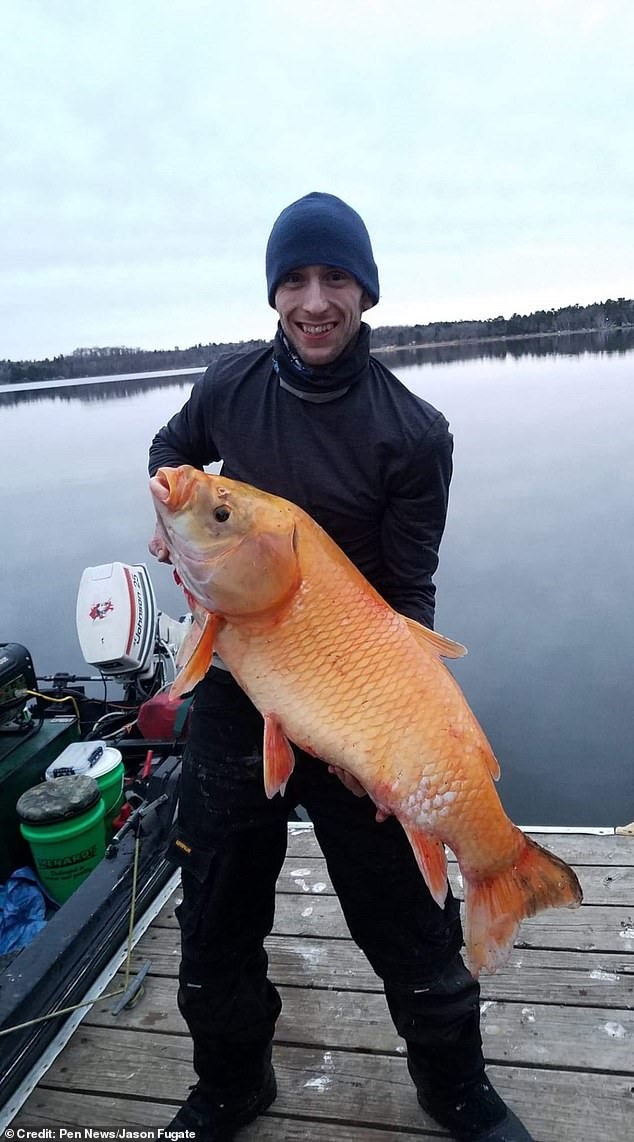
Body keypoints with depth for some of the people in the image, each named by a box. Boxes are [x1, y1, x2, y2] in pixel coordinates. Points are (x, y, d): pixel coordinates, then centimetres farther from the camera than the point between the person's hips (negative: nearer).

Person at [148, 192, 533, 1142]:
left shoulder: (414, 433, -11)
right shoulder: (231, 387, -1)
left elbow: (407, 597, -10)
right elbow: (171, 448, 21)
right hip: (233, 694, 3)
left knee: (410, 923, 11)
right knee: (216, 920, 18)